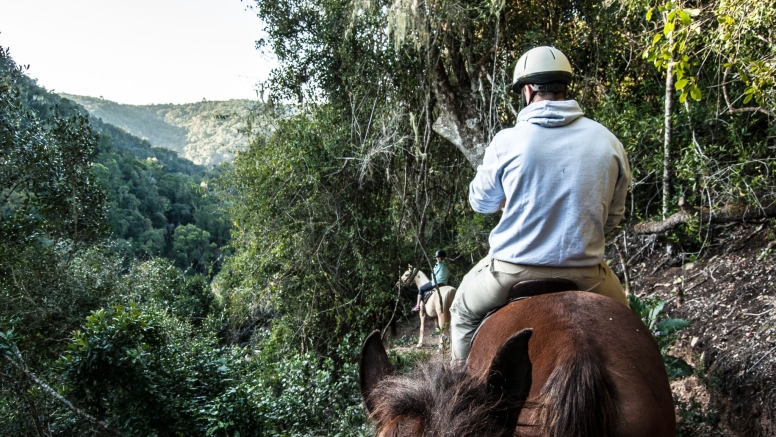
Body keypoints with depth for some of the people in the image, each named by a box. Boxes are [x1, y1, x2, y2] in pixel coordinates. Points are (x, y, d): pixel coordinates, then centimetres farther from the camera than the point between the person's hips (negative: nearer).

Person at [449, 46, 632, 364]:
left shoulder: (506, 141, -10)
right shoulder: (608, 142, -1)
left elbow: (481, 201, 6)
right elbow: (613, 217, 8)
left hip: (513, 269, -2)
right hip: (585, 272, 2)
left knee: (464, 312, 28)